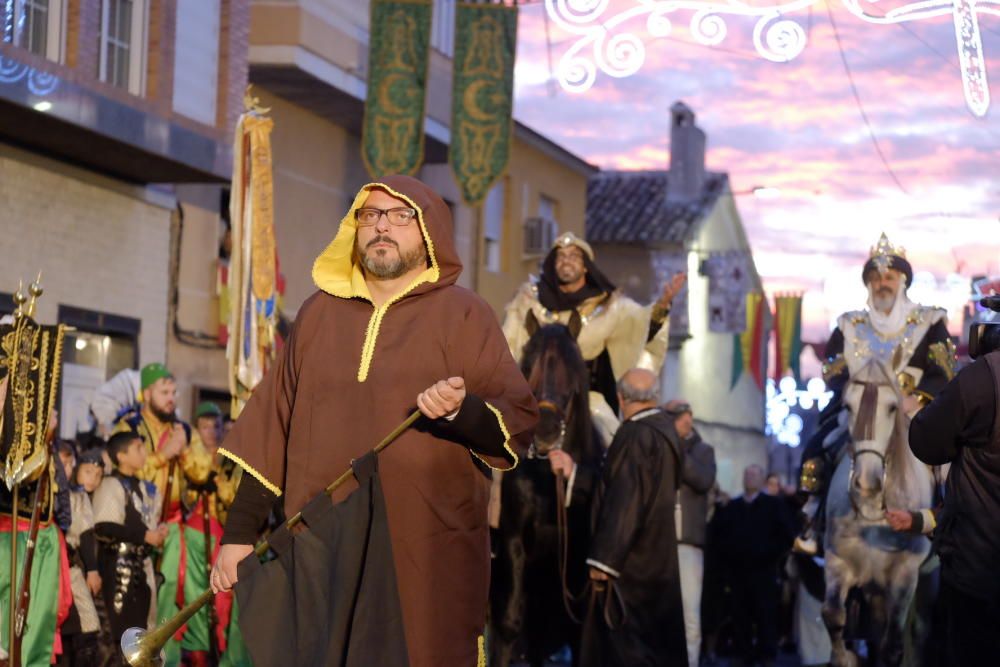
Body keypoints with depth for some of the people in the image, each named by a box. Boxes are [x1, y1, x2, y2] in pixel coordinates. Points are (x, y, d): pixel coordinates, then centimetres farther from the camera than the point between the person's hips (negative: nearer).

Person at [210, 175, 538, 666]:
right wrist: (240, 532, 10)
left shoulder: (462, 315, 4)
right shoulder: (318, 313, 15)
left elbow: (519, 423, -3)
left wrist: (460, 410, -23)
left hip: (429, 558, -3)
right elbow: (271, 429, 15)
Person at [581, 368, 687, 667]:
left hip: (632, 560, -9)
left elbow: (623, 500, -22)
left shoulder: (635, 435, -17)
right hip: (658, 558, 9)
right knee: (657, 641, 13)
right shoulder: (666, 429, 10)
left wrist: (603, 559, -21)